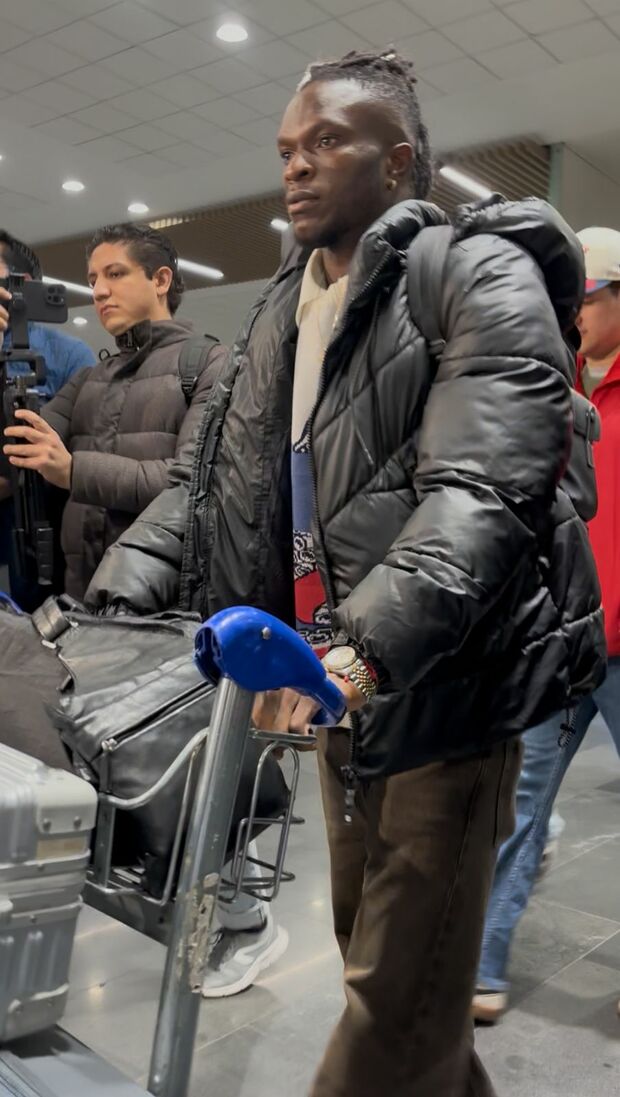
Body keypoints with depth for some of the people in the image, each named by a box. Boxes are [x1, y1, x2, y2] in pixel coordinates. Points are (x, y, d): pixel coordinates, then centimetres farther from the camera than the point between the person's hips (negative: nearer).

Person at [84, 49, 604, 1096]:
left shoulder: (480, 277, -9)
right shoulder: (278, 312, 13)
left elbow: (485, 492, -23)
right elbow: (210, 481, 9)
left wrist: (363, 647, -36)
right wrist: (112, 598, -5)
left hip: (443, 689, -7)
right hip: (339, 688, 8)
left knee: (396, 1006, 2)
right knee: (371, 947, 22)